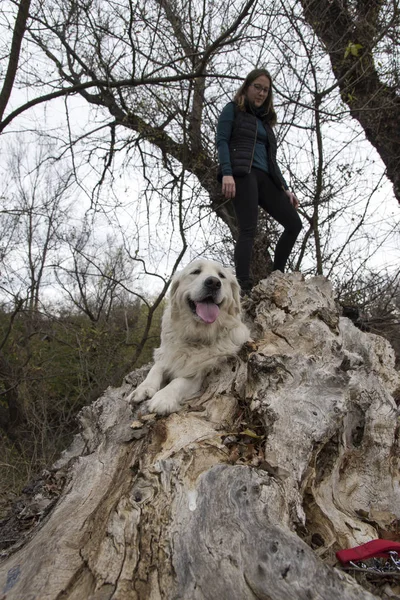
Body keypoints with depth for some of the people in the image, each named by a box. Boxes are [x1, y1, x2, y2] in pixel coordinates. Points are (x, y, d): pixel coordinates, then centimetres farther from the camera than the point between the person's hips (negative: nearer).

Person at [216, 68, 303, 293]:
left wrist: (285, 187, 17)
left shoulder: (265, 119, 30)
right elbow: (222, 142, -2)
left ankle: (276, 276, 4)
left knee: (294, 224, -2)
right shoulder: (233, 109, 13)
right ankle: (244, 286, -23)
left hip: (265, 177, 7)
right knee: (249, 230, -20)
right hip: (242, 174, -7)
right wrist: (227, 173, -19)